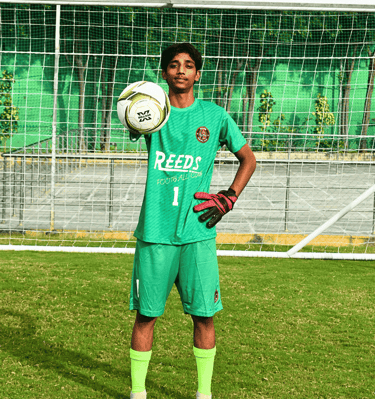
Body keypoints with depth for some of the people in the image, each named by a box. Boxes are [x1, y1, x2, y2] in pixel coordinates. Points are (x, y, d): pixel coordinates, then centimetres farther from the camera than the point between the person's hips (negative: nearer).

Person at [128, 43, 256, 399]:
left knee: (204, 315, 2)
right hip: (155, 231, 0)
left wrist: (228, 198, 3)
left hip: (198, 232, 0)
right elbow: (134, 128, -19)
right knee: (146, 313, 5)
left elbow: (248, 159, 15)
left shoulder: (214, 116, 5)